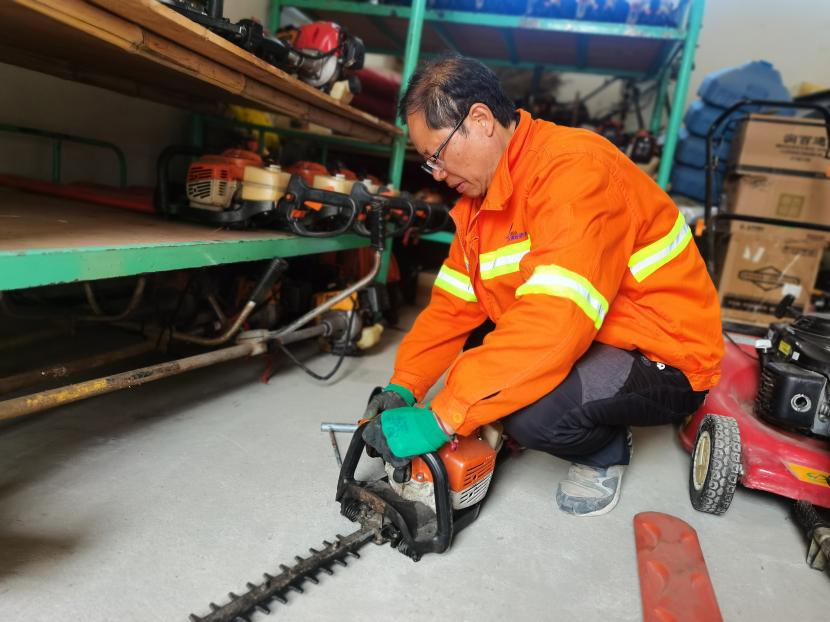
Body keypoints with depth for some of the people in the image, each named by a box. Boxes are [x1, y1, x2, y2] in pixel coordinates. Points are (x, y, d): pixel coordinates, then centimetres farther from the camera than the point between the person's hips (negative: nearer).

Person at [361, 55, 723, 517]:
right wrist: (404, 387, -7)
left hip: (667, 361, -8)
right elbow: (453, 302, 3)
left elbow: (555, 322, -36)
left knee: (532, 413, -32)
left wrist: (441, 419, -34)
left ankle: (606, 448, 3)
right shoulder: (482, 188, 3)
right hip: (586, 342, 9)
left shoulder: (576, 168, -25)